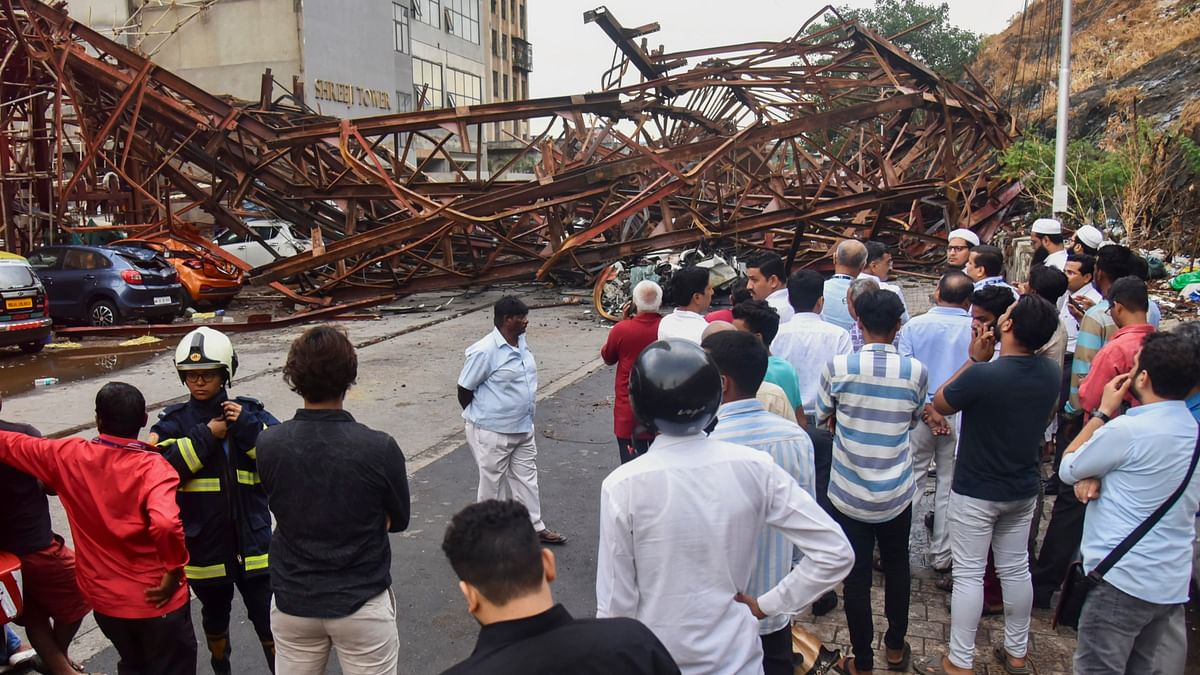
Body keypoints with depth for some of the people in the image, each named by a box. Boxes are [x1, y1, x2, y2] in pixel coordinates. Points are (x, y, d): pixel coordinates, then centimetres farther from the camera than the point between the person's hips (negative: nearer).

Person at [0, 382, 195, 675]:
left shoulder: (68, 456, -11)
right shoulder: (152, 466, -24)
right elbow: (166, 524, -41)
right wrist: (173, 571, -25)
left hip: (103, 597, 5)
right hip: (155, 599, -5)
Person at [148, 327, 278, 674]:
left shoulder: (249, 412, -1)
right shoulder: (174, 421, -2)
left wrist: (247, 428, -21)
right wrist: (206, 436, -18)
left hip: (251, 539, -1)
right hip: (203, 544, 1)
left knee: (267, 617, 4)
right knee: (215, 616, 22)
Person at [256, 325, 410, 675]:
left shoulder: (267, 445, -13)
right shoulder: (380, 448, -21)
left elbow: (281, 508, 4)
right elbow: (398, 521, -4)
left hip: (292, 601, 3)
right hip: (362, 603, -3)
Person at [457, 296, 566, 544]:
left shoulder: (520, 341, 2)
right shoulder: (484, 351, -23)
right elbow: (464, 390, -14)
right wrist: (480, 417, 0)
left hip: (523, 428, 8)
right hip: (492, 433, -7)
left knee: (526, 478, 16)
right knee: (492, 482, 9)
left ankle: (535, 526, 29)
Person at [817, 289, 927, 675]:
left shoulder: (838, 367, -15)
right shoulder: (915, 371, -11)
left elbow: (821, 417, 1)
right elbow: (916, 419, 8)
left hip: (849, 494, -2)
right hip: (897, 493, 2)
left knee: (856, 577, 9)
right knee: (896, 568, 22)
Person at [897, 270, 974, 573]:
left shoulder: (914, 326, -4)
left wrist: (926, 410, -8)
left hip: (919, 415, 0)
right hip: (961, 417, 0)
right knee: (950, 486, 11)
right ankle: (941, 556, 21)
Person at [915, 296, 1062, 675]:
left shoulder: (983, 375, -28)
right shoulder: (1051, 374, -6)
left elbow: (940, 404, -9)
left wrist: (975, 360, -8)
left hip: (976, 492, -6)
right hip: (1024, 489, 6)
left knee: (969, 575, 4)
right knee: (1016, 568, 19)